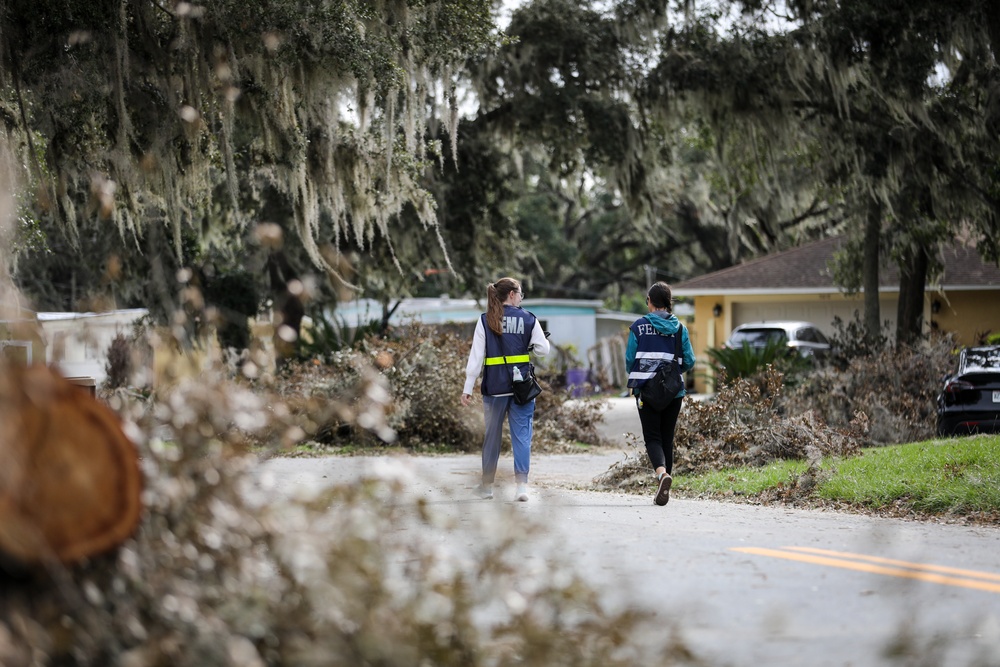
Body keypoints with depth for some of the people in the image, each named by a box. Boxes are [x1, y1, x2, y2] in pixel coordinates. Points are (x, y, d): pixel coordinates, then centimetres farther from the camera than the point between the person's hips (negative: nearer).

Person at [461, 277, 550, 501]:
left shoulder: (485, 320, -2)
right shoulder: (529, 319, -1)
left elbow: (476, 356, -4)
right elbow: (543, 349, 1)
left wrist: (468, 388, -2)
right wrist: (534, 341, 24)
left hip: (494, 386, 0)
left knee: (492, 435, 12)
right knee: (521, 435, 1)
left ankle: (487, 485, 21)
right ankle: (521, 484, -10)